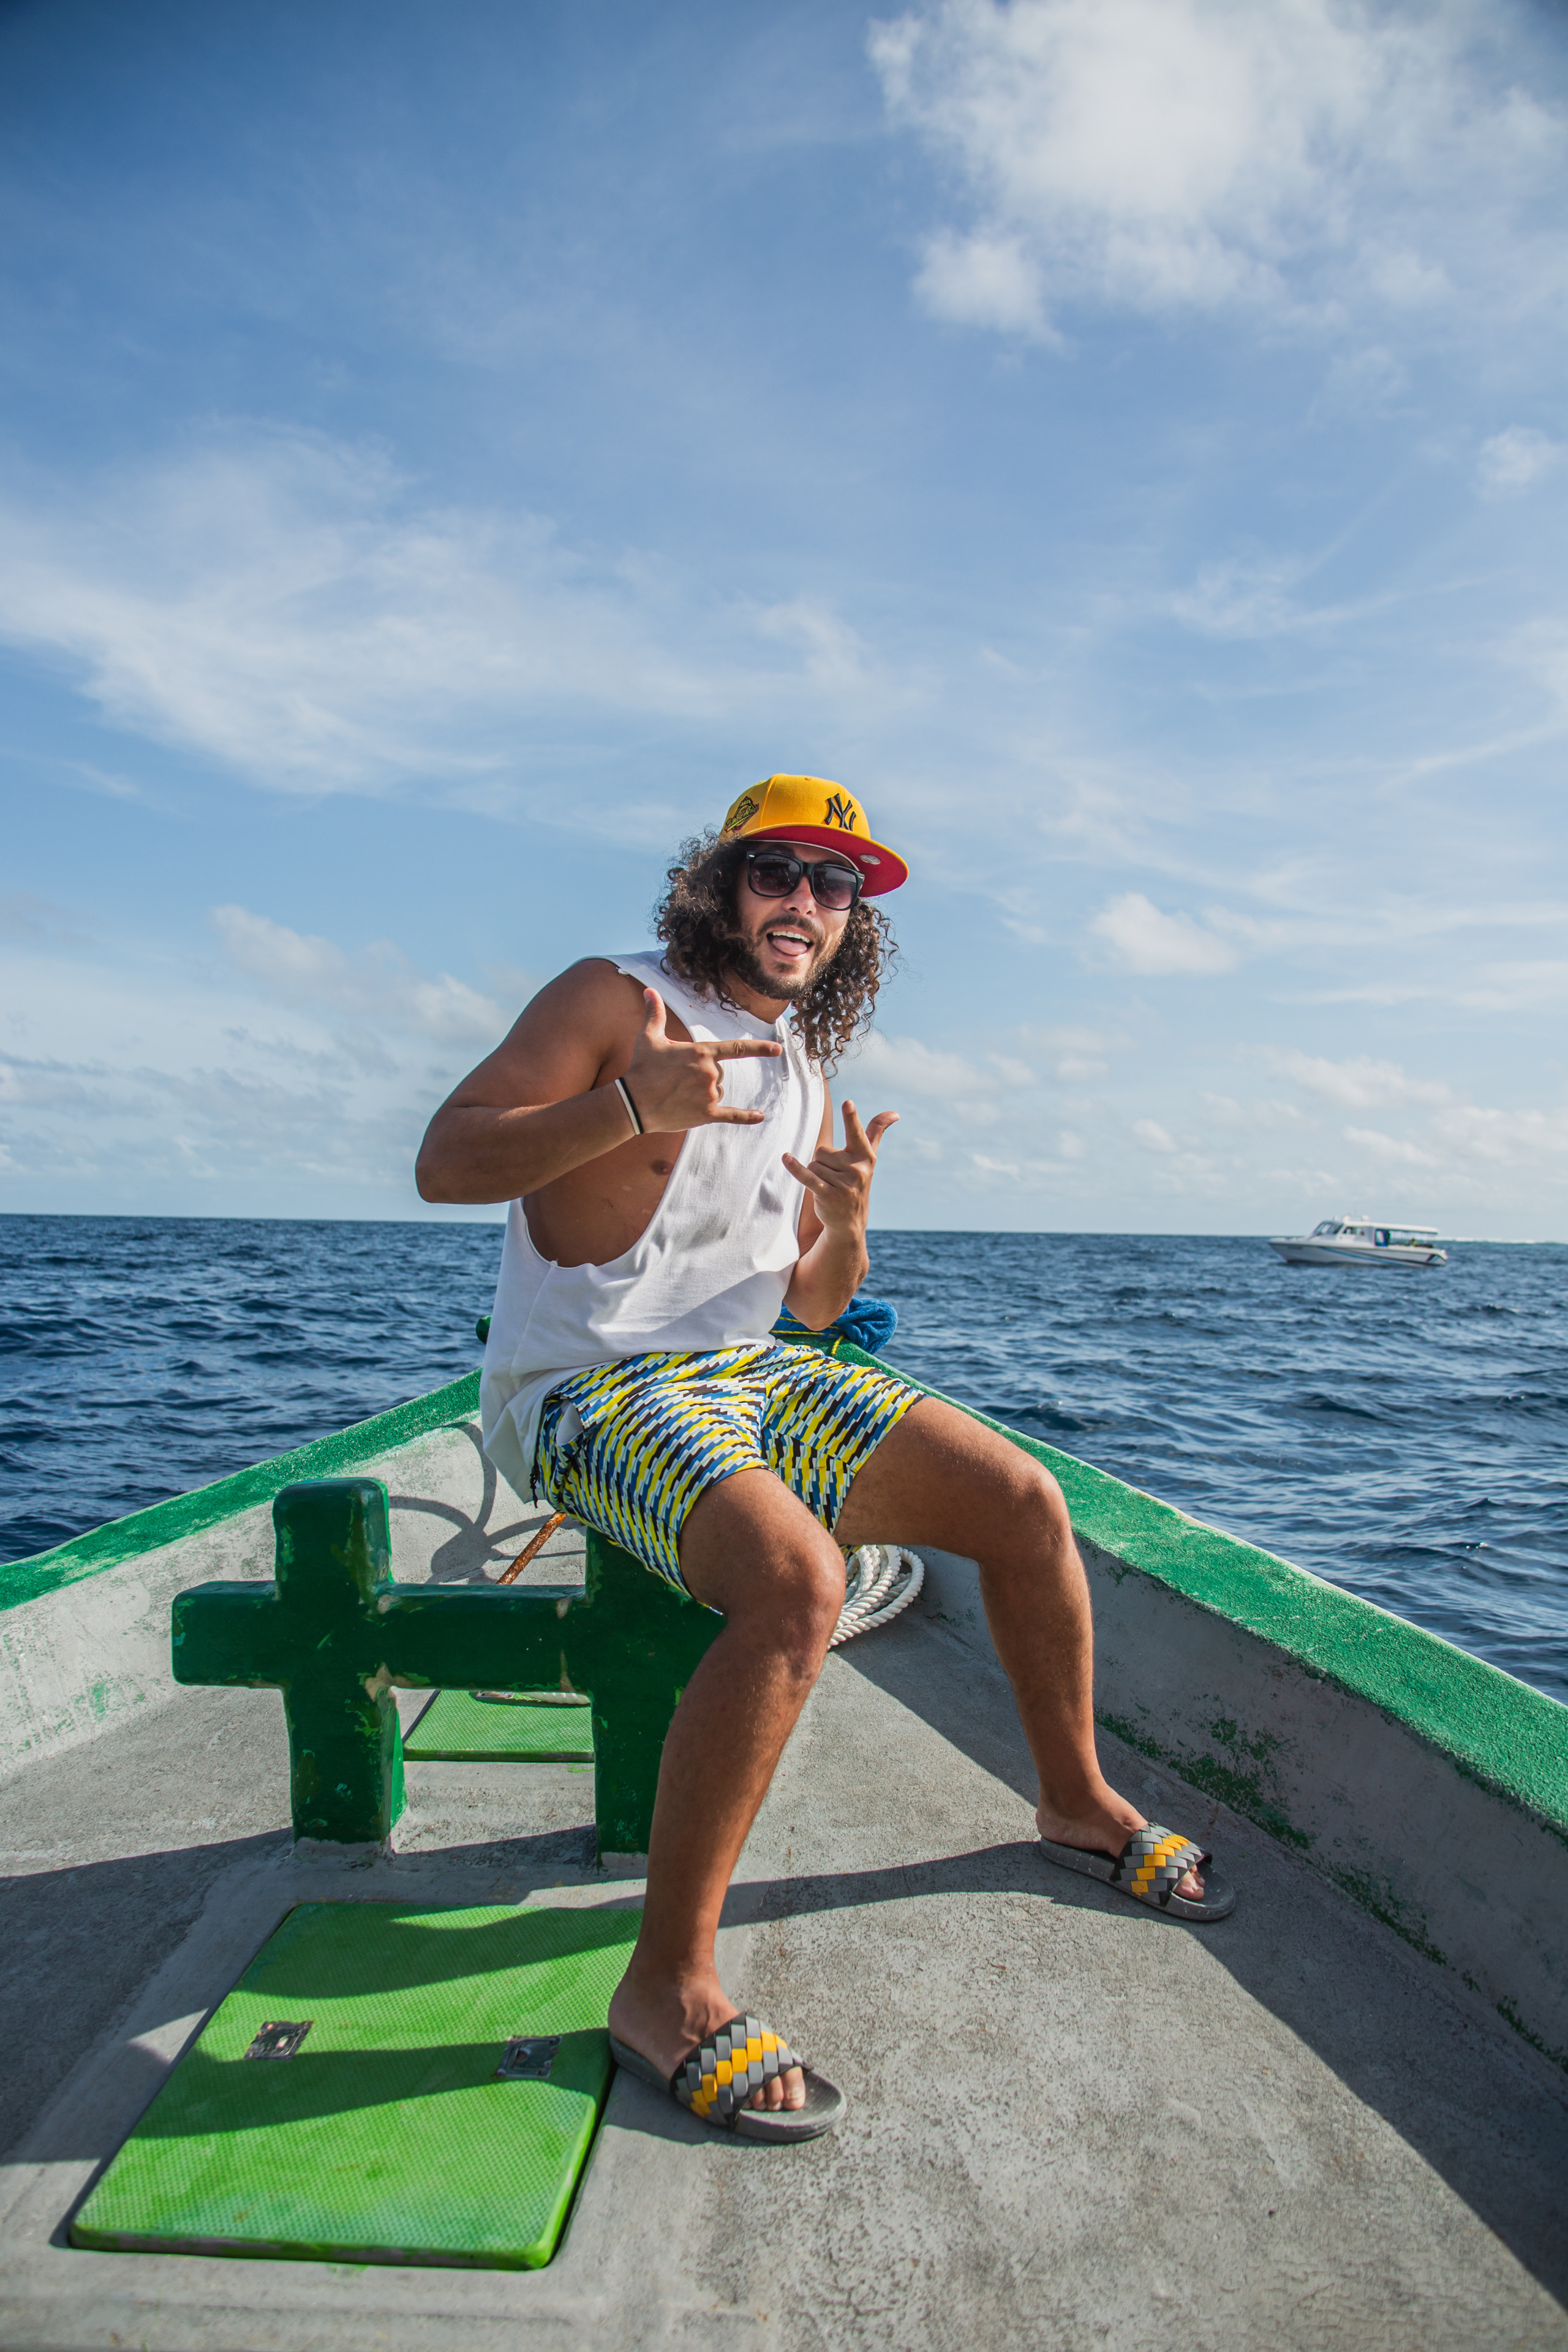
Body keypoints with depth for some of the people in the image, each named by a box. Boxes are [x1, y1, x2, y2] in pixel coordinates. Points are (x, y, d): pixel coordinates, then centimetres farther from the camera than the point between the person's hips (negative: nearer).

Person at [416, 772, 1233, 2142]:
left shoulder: (804, 1077, 14)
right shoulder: (615, 1002, -6)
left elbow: (811, 1306, 16)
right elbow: (446, 1163, -15)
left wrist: (846, 1233, -7)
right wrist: (632, 1107, -27)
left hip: (751, 1376, 7)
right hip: (586, 1394, -7)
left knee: (1024, 1501, 2)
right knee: (796, 1581, -34)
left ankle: (1079, 1802, 25)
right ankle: (669, 1989, -19)